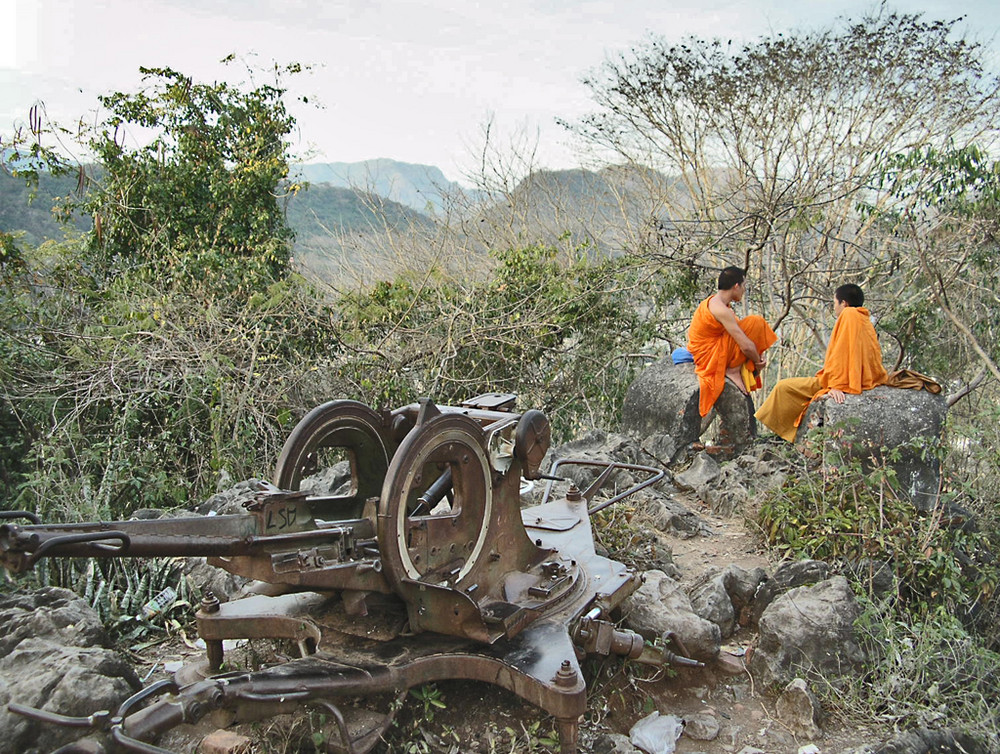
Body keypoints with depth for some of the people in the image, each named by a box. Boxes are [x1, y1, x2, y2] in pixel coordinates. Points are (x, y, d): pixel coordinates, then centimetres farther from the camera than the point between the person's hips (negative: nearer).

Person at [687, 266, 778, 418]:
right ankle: (734, 370, -8)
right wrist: (758, 363, -4)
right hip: (709, 357, -10)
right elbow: (746, 346, -24)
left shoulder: (712, 302, 9)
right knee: (755, 322, -15)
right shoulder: (721, 310, -22)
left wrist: (756, 356, 5)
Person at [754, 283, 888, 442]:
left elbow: (842, 353, -20)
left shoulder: (849, 314, -11)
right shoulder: (865, 319, 15)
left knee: (784, 387, -5)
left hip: (844, 382, -10)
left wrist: (836, 385, -24)